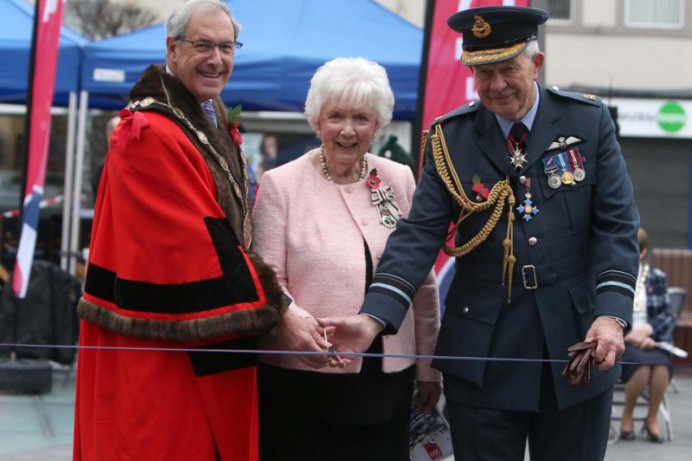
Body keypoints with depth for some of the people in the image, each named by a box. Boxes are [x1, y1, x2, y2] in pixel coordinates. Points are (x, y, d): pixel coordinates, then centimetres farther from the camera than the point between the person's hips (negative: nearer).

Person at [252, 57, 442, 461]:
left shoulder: (399, 180, 8)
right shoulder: (281, 184, 0)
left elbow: (423, 281, 13)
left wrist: (428, 367, 14)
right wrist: (288, 315, -24)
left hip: (388, 380, 3)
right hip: (302, 380, -3)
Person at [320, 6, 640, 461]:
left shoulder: (589, 121, 1)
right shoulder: (450, 138, 1)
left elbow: (617, 226, -2)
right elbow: (419, 234, -6)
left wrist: (612, 314, -16)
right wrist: (372, 318, -21)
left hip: (578, 345, 0)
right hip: (484, 353, 0)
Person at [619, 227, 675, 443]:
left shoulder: (657, 277, 12)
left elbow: (667, 314, 6)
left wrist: (646, 330, -13)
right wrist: (629, 335, -14)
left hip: (651, 339, 2)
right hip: (620, 342, -2)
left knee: (661, 365, -33)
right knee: (643, 364, -34)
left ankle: (652, 418, -8)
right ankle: (627, 416, -7)